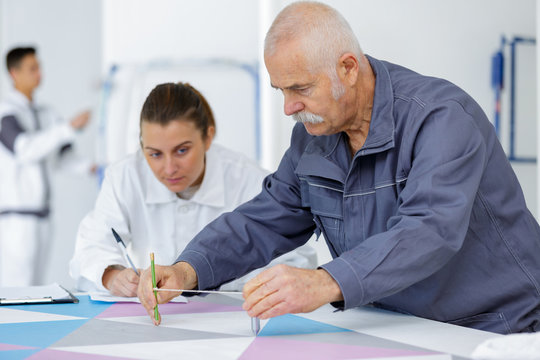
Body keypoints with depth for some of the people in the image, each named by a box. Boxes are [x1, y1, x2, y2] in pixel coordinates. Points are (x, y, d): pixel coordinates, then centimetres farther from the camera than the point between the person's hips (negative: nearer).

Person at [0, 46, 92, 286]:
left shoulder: (43, 114, 14)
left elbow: (60, 155, 17)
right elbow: (24, 149, -24)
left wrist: (86, 167, -2)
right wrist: (69, 127, -27)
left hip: (41, 212, 8)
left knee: (36, 283, 10)